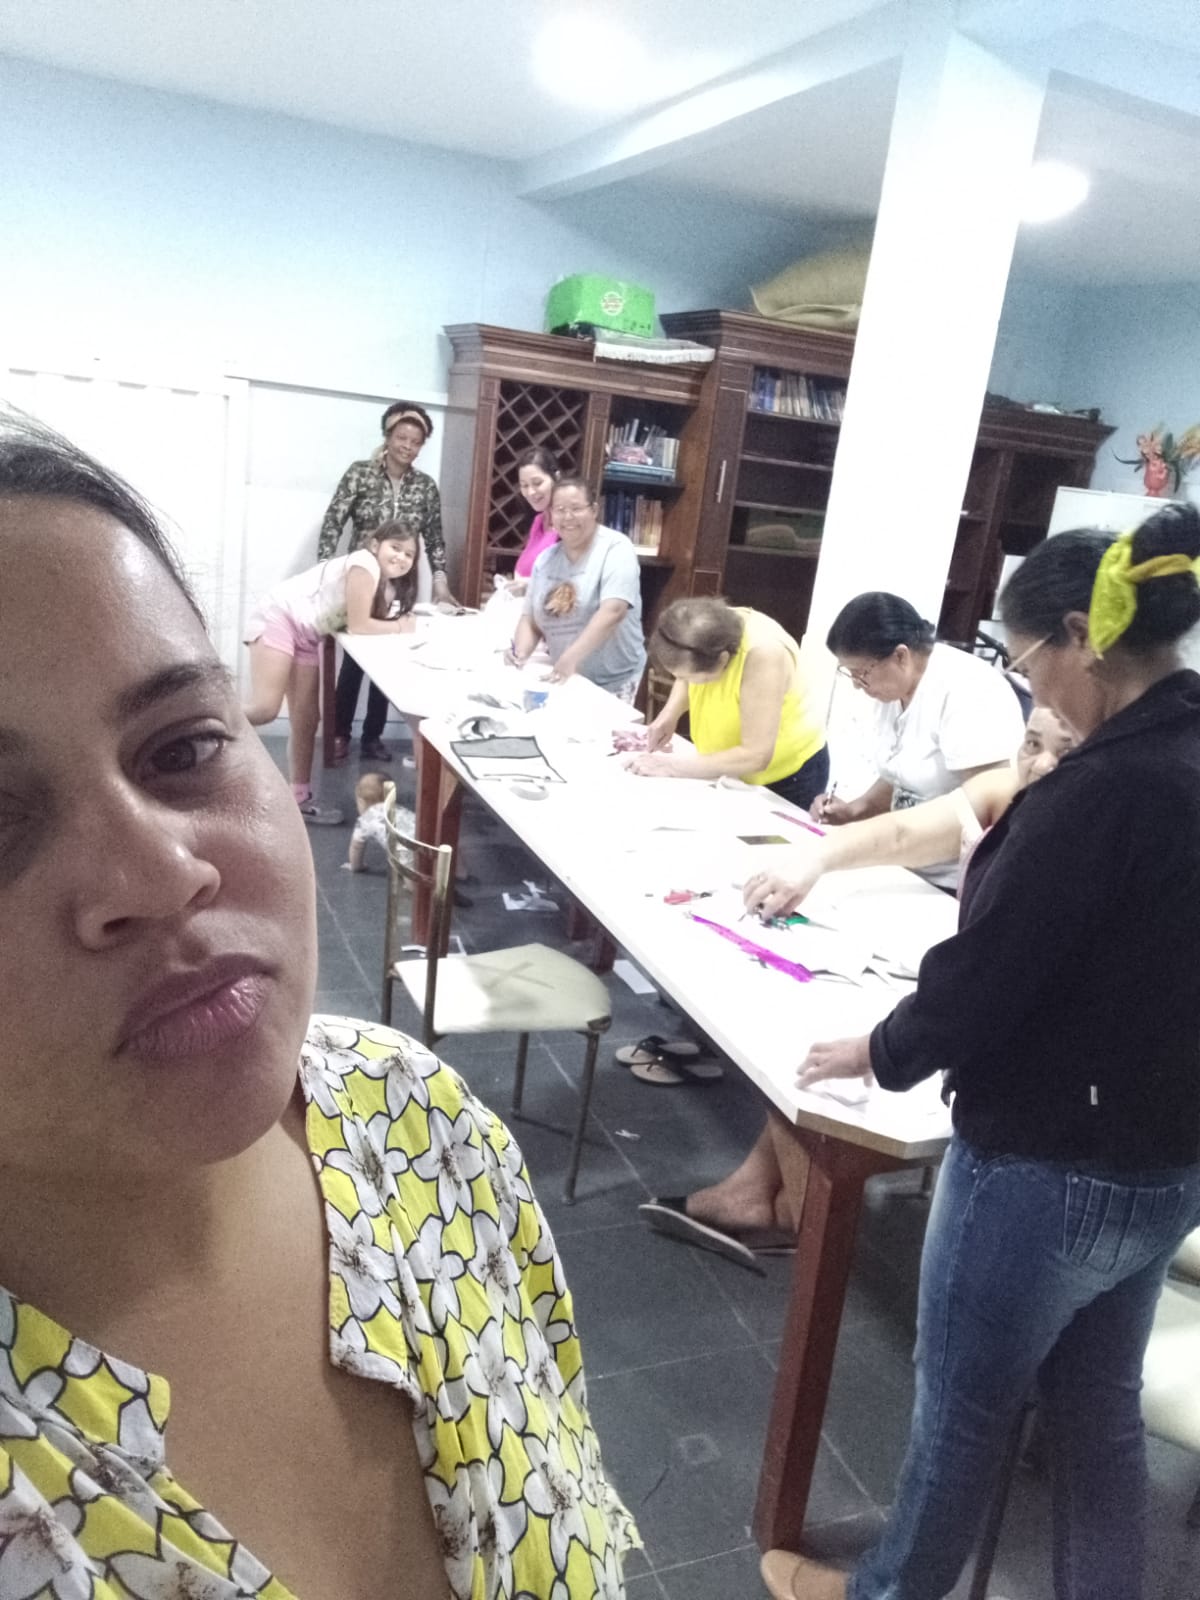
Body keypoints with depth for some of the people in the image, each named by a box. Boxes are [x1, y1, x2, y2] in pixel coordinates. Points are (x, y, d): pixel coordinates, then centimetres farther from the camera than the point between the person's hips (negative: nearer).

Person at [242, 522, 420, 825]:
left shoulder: (389, 585, 10)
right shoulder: (365, 564, -18)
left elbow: (371, 621, 5)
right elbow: (358, 625, -20)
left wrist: (401, 621, -10)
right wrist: (399, 626, -9)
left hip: (306, 636, 10)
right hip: (278, 618, -9)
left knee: (306, 720, 7)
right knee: (265, 709, -21)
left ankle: (300, 799, 15)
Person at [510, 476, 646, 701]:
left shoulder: (615, 548, -11)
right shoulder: (545, 559, 8)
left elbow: (613, 611, -24)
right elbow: (531, 619, 11)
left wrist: (571, 658, -32)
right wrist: (521, 652, -11)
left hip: (612, 683, -5)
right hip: (564, 680, 5)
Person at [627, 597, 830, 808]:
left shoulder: (763, 655, -36)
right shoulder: (704, 634, -17)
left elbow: (755, 757, -36)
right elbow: (686, 681, 8)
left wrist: (673, 767, -32)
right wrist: (669, 713, -12)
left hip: (787, 778, -6)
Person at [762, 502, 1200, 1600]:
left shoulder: (1104, 791, -27)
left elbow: (983, 976, -20)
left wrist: (880, 1053, -4)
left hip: (1048, 1167, -8)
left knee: (963, 1408, 17)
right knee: (1100, 1411, 24)